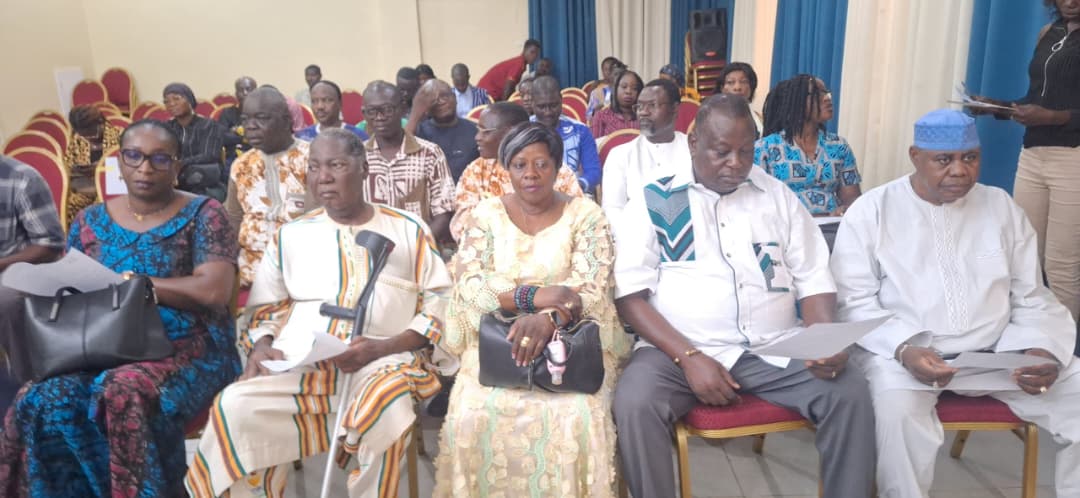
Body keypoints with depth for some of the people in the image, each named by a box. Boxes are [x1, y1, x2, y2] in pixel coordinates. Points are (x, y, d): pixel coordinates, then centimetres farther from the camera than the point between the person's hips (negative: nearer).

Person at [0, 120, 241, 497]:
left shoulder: (202, 214, -1)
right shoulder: (90, 221, 13)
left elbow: (213, 291, -13)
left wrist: (128, 281, -8)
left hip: (186, 350, -4)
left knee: (122, 395, -33)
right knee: (40, 400, -24)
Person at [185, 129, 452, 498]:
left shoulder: (408, 229, 11)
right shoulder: (290, 236, 20)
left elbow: (440, 302, 4)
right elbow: (266, 308, 19)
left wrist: (383, 347, -11)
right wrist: (261, 347, -5)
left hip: (382, 362, -2)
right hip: (299, 365, 3)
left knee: (388, 406, -35)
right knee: (236, 407, -26)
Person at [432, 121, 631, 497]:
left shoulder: (585, 215, 2)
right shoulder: (486, 214, 5)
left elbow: (590, 289, -9)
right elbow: (469, 284, -7)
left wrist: (548, 318, -29)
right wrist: (535, 295, -22)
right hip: (495, 338, 1)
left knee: (576, 417, -27)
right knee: (472, 416, -24)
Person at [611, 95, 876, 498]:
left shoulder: (778, 196, 11)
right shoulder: (653, 203, 0)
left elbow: (814, 279, 11)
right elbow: (629, 294, -5)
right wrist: (688, 357, -16)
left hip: (774, 350, 3)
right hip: (681, 349, -2)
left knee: (850, 395, -19)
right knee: (634, 403, -29)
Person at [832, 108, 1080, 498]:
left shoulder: (1002, 207, 12)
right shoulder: (871, 211, -1)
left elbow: (1032, 298, 13)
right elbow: (855, 302, -6)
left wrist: (1041, 350, -8)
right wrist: (904, 350, -23)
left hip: (995, 353, 5)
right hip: (901, 353, -4)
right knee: (898, 407, -35)